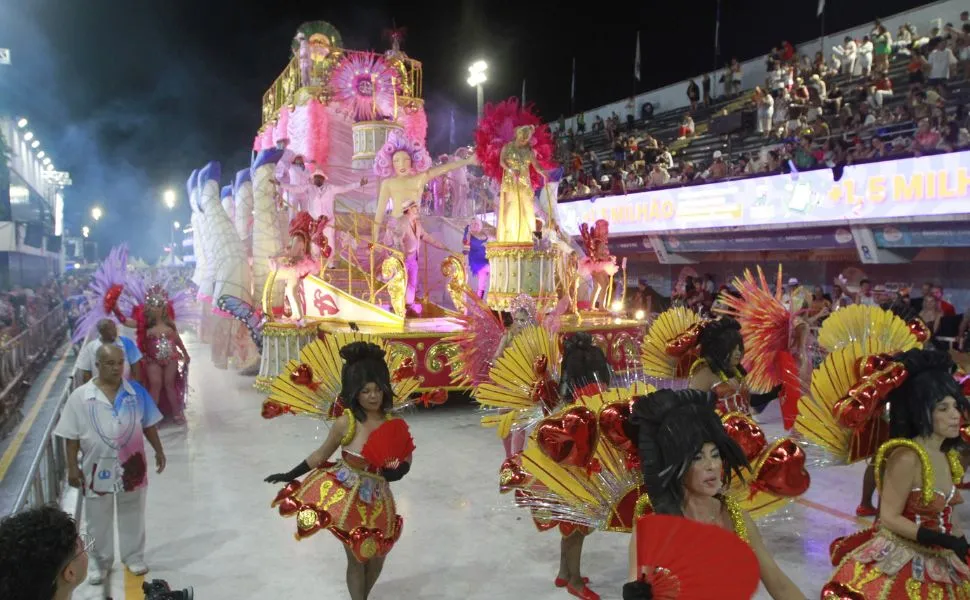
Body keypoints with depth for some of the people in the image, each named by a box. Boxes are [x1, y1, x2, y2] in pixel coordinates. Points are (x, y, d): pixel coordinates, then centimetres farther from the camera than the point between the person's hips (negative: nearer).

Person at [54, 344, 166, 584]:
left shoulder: (136, 391, -6)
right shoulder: (80, 397, -11)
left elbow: (148, 425, 5)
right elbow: (72, 436, -5)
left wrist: (158, 450, 7)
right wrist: (72, 467, -7)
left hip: (132, 467, 1)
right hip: (97, 469, -1)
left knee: (132, 515, 17)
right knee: (98, 520, 15)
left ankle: (134, 556, 36)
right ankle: (100, 562, 36)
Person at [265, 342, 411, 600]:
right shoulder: (346, 422, -19)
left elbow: (405, 461, 1)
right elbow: (322, 454, -5)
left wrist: (399, 468, -21)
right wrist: (290, 475, -3)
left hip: (377, 499, 4)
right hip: (345, 496, -4)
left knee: (377, 557, 18)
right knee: (356, 558, 7)